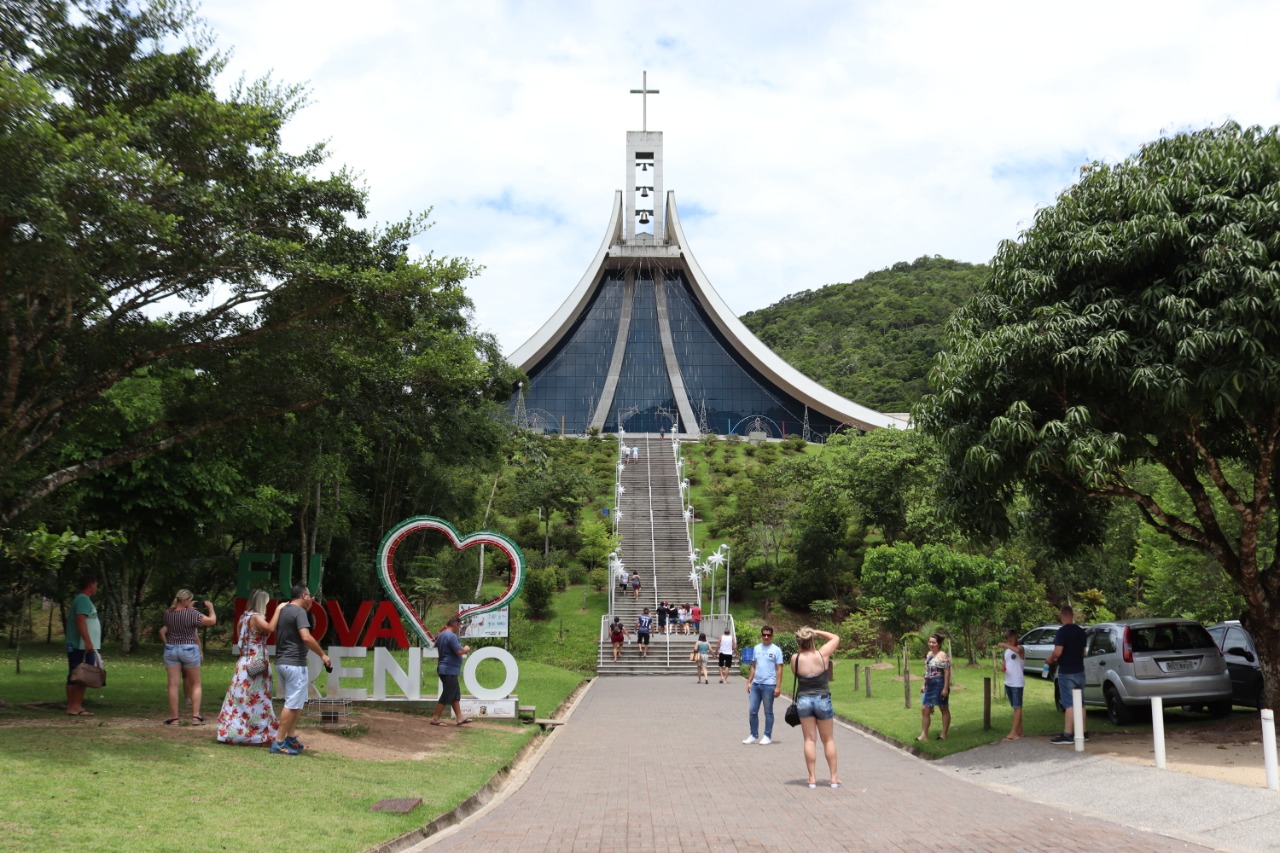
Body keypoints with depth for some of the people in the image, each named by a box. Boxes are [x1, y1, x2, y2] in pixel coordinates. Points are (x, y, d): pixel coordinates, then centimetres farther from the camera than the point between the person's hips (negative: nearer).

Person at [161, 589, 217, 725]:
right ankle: (195, 716, 3)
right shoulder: (192, 614, -15)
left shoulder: (168, 613, 0)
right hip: (189, 650, -4)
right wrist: (210, 607, 6)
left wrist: (188, 608, 22)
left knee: (173, 684, 4)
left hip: (171, 650, 4)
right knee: (196, 684, 9)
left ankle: (174, 717, 5)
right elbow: (212, 621, -11)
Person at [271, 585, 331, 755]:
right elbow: (306, 637, -25)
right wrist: (322, 655, -16)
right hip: (294, 664, -10)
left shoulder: (283, 610, 15)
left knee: (298, 703, 19)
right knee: (292, 705, -5)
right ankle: (279, 743, -4)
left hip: (281, 662, 10)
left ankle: (291, 739, 20)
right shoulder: (299, 612, -13)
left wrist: (307, 608, 28)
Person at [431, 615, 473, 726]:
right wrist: (466, 649, -3)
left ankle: (460, 718, 16)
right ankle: (435, 719, 2)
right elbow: (459, 651, -25)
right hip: (450, 670, -10)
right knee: (446, 696, -3)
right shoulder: (452, 636, -19)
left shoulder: (441, 635, 12)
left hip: (445, 669, 10)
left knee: (456, 695, 13)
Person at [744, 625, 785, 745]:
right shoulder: (757, 648, 11)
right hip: (755, 684, 5)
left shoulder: (776, 650, -4)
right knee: (752, 711, 6)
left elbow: (779, 669, -6)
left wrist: (778, 687, -11)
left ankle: (767, 736, 14)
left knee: (768, 712, 4)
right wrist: (749, 682, 11)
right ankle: (754, 736, 18)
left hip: (768, 685, -5)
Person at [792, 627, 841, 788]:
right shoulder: (822, 655, -10)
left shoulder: (795, 658, -10)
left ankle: (812, 778, 6)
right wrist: (817, 632, 4)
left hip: (804, 700, 0)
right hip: (822, 700, 0)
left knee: (810, 740, 6)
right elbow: (836, 638, 5)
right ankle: (833, 777, 14)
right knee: (828, 740, 12)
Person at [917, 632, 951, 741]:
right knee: (925, 709, 5)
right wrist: (924, 685, 17)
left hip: (939, 686, -8)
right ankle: (924, 735, 9)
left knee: (944, 709, 7)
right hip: (930, 686, 9)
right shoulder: (929, 654, 11)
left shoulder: (943, 656, -15)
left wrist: (945, 688, -21)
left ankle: (944, 735, 16)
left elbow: (947, 672, -17)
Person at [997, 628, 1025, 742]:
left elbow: (1017, 650, -35)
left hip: (1017, 683, -8)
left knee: (1017, 707, -7)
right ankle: (1019, 731, 20)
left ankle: (1013, 733, -11)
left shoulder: (1020, 649, -10)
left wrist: (1004, 645, -30)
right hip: (1008, 682, 8)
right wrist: (1003, 668, -1)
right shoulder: (1006, 651, 13)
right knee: (1015, 707, 13)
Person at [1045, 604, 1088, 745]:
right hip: (1079, 671, 7)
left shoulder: (1062, 632, -15)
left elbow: (1058, 652, -23)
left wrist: (1050, 659, -5)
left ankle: (1067, 735, -7)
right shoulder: (1081, 631, 9)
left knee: (1069, 704, -8)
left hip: (1066, 673, -7)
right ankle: (1082, 732, 18)